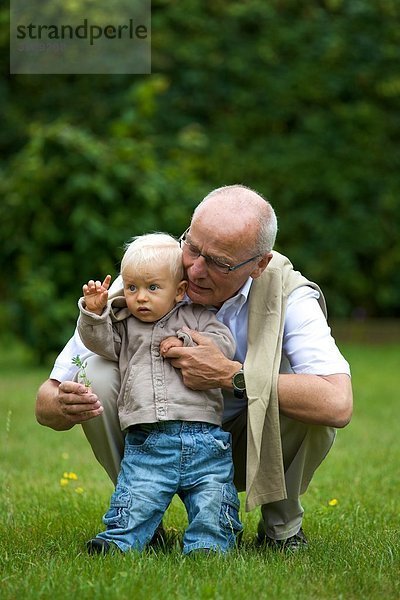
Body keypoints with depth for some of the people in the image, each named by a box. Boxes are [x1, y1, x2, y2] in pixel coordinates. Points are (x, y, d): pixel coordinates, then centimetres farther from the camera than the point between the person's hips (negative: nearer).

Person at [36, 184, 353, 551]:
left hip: (253, 451, -1)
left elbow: (337, 404, -37)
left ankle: (281, 521, -3)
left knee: (303, 391, -31)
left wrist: (230, 376, -38)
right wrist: (63, 407, -45)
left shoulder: (286, 293, -22)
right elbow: (46, 402, -19)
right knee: (96, 374, -26)